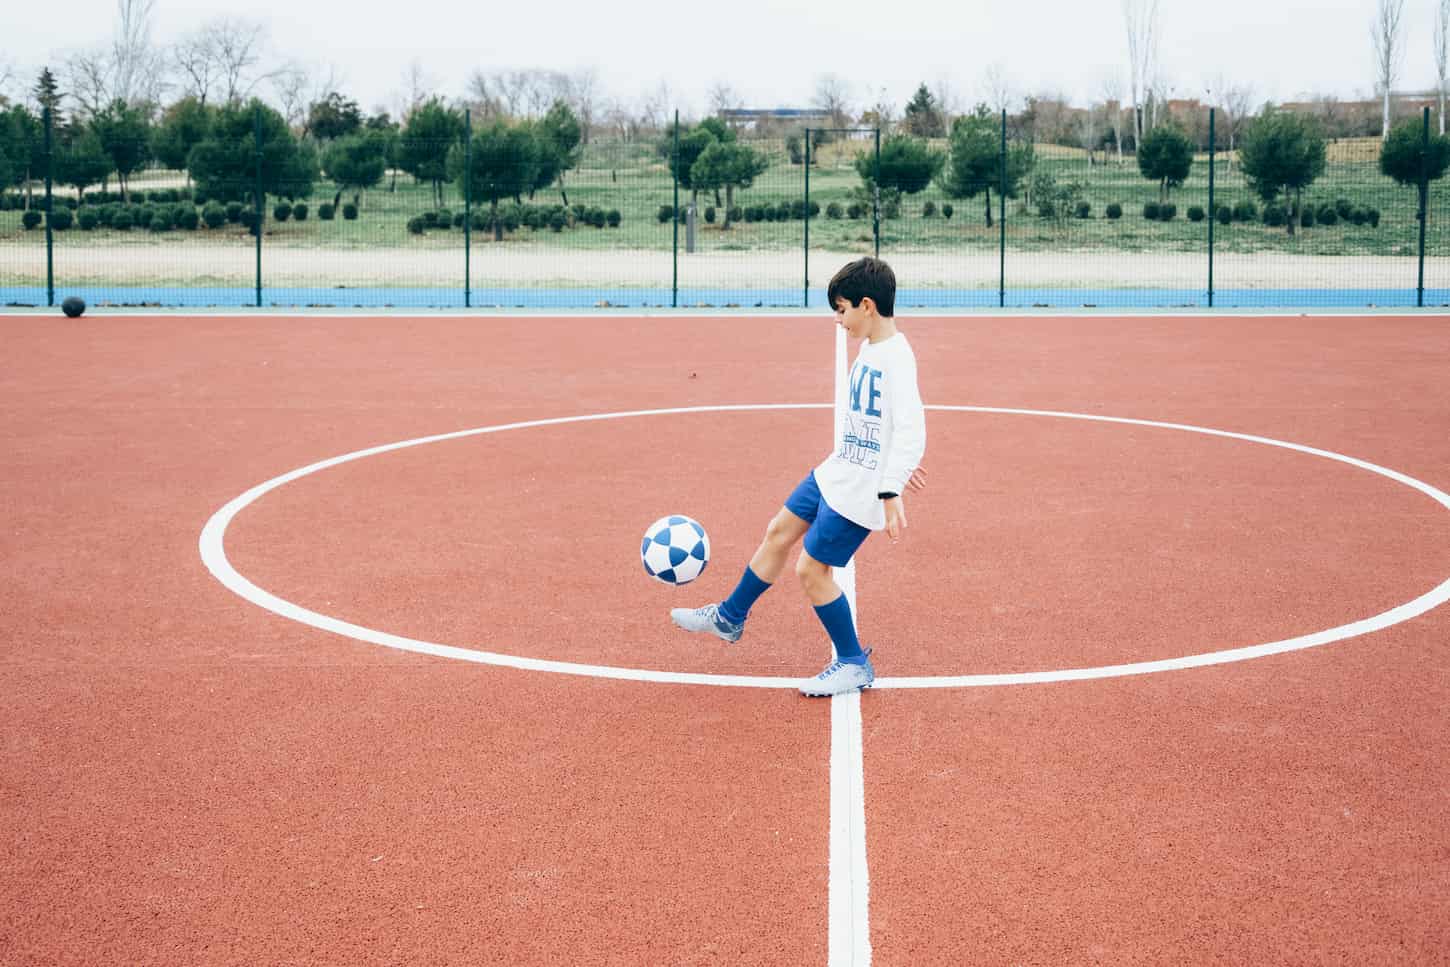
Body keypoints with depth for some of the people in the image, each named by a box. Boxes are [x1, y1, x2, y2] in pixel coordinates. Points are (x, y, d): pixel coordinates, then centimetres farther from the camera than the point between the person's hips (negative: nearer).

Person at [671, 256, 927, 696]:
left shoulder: (895, 357, -23)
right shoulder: (870, 349, 7)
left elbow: (910, 428, -28)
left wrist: (891, 493, -33)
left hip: (859, 491, -10)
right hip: (835, 473, 10)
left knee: (811, 568, -4)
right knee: (779, 531, 19)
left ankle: (853, 664, 13)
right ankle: (729, 617, 38)